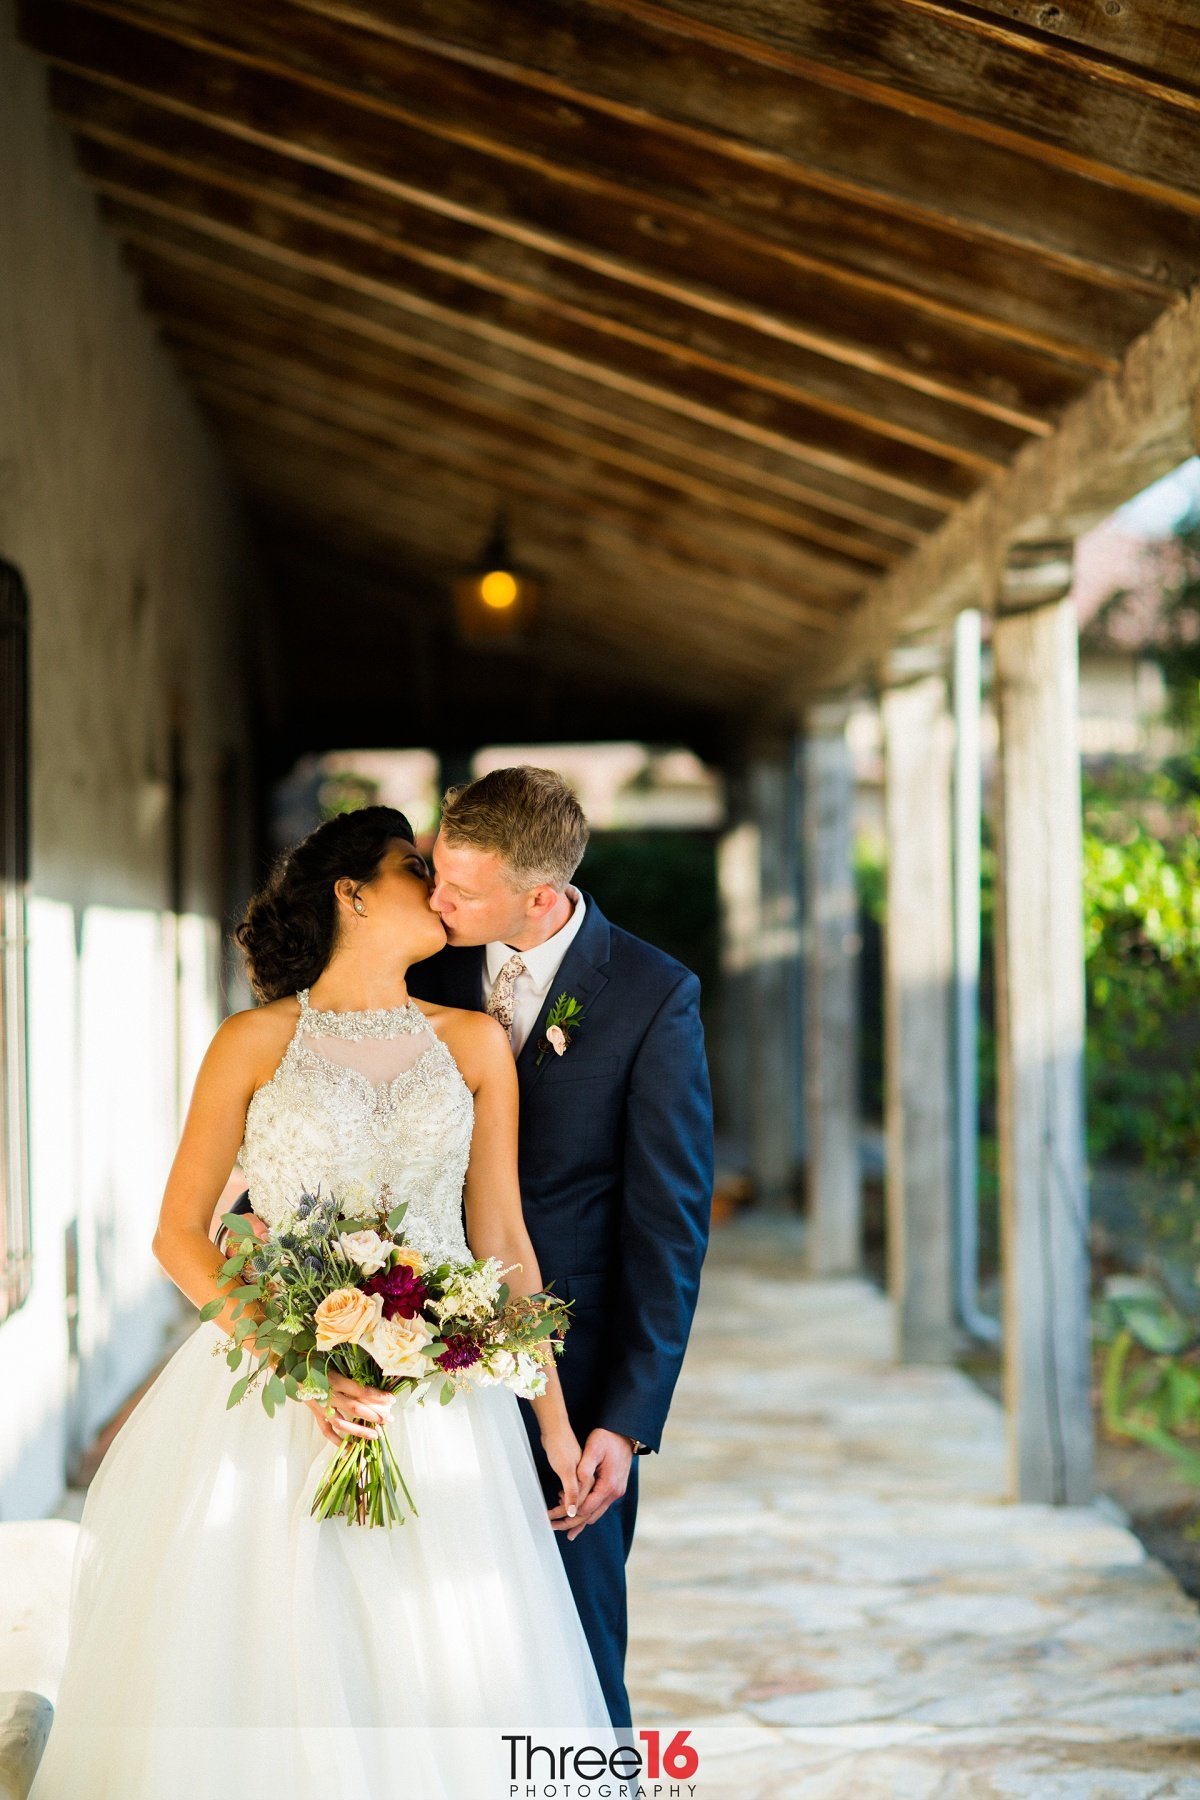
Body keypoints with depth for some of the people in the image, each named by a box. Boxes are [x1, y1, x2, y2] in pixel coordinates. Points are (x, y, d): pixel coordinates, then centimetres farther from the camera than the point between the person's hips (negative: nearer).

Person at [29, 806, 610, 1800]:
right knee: (268, 1673, -2)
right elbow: (178, 1233, 0)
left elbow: (502, 1240, 11)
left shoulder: (474, 1043, 9)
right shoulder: (255, 1042, 2)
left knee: (443, 1694, -1)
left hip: (439, 1409, 2)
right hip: (277, 1403, -2)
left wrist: (552, 1415, 6)